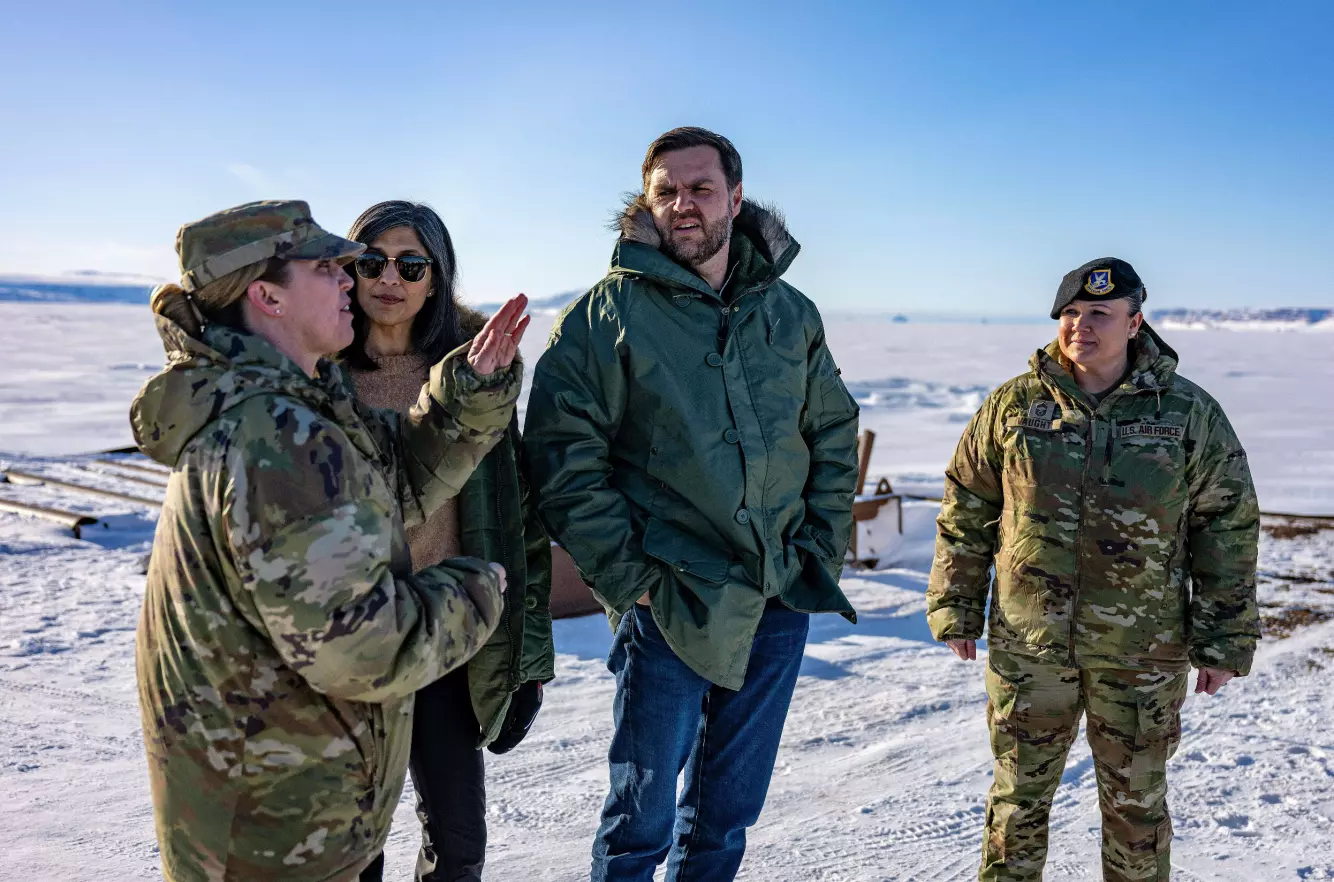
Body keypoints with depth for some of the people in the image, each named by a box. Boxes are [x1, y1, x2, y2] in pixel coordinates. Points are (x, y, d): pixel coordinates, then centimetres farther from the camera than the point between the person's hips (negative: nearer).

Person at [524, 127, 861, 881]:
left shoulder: (792, 315, 8)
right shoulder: (604, 317, -6)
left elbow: (835, 437, 14)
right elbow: (566, 460, -10)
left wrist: (824, 551, 6)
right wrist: (630, 577, -14)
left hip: (781, 601, 4)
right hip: (669, 606, -4)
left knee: (729, 809, 18)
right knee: (642, 816, 9)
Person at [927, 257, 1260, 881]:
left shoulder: (1190, 414, -3)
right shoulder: (1012, 406, -1)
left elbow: (1228, 529, 1)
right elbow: (966, 513, 5)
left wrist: (1223, 642, -1)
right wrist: (956, 611, 4)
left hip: (1143, 653, 0)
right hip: (1027, 645, 1)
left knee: (1136, 801, 16)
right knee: (1019, 793, 13)